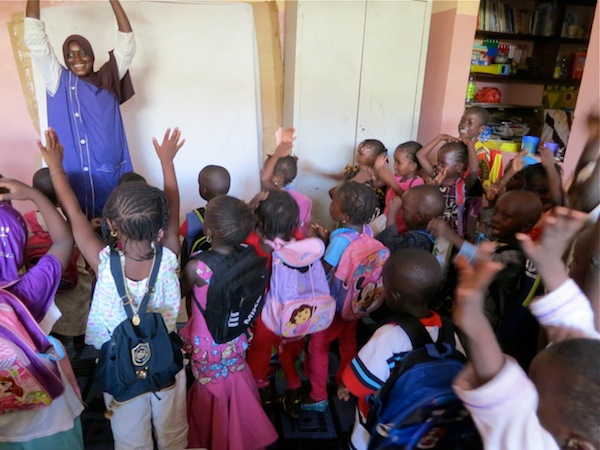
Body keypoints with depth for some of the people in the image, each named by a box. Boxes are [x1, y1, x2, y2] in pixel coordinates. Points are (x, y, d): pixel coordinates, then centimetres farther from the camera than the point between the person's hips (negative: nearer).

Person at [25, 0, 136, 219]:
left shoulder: (107, 81, 10)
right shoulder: (59, 82, 8)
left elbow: (127, 42, 5)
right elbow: (35, 39, 2)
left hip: (111, 173, 1)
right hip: (73, 175, -1)